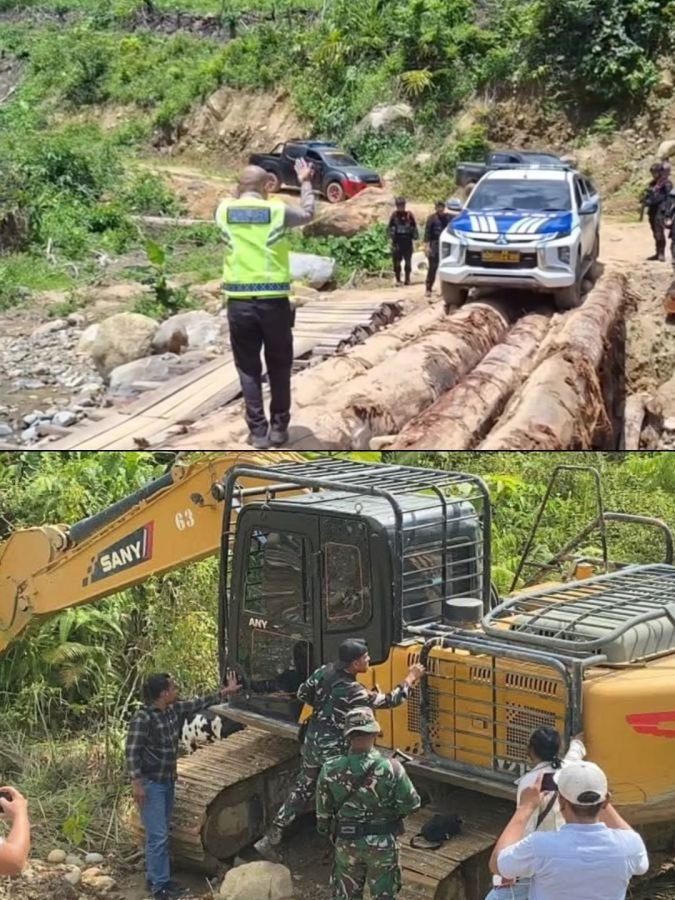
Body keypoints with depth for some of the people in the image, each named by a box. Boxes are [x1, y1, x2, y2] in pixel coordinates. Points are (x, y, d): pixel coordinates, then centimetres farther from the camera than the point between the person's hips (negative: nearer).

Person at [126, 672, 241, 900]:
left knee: (162, 833, 15)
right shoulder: (143, 718, -21)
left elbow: (198, 703, 16)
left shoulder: (174, 710, 2)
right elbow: (132, 751, -21)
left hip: (168, 781, 8)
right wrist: (136, 782, -25)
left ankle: (156, 877, 25)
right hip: (151, 783, -8)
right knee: (158, 835, -5)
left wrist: (225, 691, 18)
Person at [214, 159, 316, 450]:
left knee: (249, 369, 8)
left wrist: (240, 193, 32)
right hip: (274, 301, -1)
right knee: (279, 368, 12)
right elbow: (307, 214, 19)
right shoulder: (278, 211, -1)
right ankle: (278, 428, 16)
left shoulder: (224, 211, 2)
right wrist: (305, 182, 31)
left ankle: (258, 432, 7)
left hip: (239, 302, 1)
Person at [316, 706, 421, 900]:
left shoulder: (329, 771, -16)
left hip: (346, 843, 2)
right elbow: (411, 804, -15)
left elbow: (323, 813, -6)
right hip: (383, 843, -2)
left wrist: (329, 831, 14)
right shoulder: (390, 768, -23)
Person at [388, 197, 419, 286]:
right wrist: (391, 238, -6)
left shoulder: (409, 215, 1)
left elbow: (414, 227, 7)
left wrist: (415, 237, 1)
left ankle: (407, 278, 15)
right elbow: (391, 228, 1)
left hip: (407, 240, 1)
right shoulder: (394, 215, -1)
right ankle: (398, 279, 6)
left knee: (408, 260, 5)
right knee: (397, 260, -1)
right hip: (397, 240, -1)